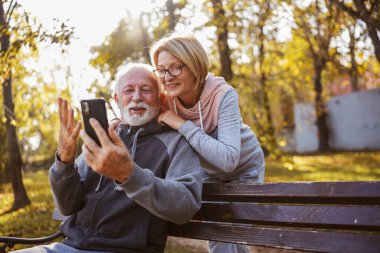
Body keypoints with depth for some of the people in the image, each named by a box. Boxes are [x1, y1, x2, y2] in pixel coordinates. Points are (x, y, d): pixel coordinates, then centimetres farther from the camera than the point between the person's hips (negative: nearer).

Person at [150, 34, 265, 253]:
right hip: (209, 173, 4)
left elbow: (228, 159, -44)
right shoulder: (166, 99, -21)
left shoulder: (224, 95, -33)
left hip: (244, 168, -3)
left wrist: (183, 125, -43)